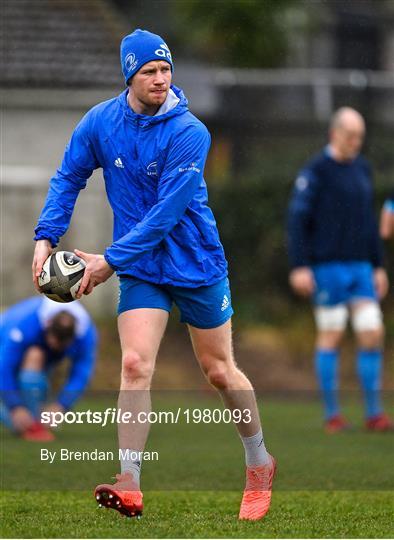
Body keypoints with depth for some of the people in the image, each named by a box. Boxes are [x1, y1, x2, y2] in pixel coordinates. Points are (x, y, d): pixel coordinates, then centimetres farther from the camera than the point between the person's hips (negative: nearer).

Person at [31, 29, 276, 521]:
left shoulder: (189, 134, -20)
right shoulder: (100, 122, -6)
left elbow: (165, 213, -23)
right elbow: (68, 178, 6)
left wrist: (109, 261, -24)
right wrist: (45, 237, -7)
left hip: (197, 263, -3)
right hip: (141, 270, 3)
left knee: (219, 372, 8)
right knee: (134, 365, -14)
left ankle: (259, 464, 30)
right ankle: (129, 485, -17)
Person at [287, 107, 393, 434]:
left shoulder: (362, 168, 13)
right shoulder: (315, 171, -6)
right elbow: (298, 218, -9)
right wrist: (300, 267, -15)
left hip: (360, 268, 5)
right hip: (327, 268, -5)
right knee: (331, 336, -1)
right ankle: (332, 415, 6)